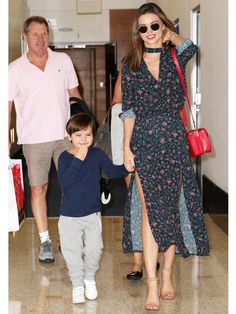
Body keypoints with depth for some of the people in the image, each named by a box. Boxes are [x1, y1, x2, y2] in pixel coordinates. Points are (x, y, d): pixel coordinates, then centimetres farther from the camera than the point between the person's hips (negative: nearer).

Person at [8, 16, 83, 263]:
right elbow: (7, 106, 0)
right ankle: (45, 241, 14)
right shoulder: (15, 69, -1)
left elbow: (74, 94, 12)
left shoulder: (63, 60, 4)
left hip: (64, 134, 2)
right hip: (34, 138, -1)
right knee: (38, 189, 3)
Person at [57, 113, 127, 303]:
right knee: (73, 252, 5)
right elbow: (64, 181, -22)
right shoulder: (65, 157, -8)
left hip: (92, 214, 2)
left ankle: (90, 279, 32)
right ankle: (77, 284, 23)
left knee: (94, 249, 5)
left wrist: (125, 168, -23)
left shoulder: (97, 154, -1)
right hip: (69, 216, -1)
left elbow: (111, 171, -5)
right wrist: (78, 160, -27)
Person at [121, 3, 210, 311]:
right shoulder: (130, 65, 5)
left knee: (174, 207, 5)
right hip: (145, 142, -1)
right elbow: (129, 109, 2)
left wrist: (169, 34, 3)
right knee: (151, 210, -5)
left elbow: (192, 47, -15)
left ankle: (167, 276, 17)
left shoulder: (175, 57, 7)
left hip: (174, 141, 1)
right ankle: (152, 284, -3)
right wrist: (127, 148, -4)